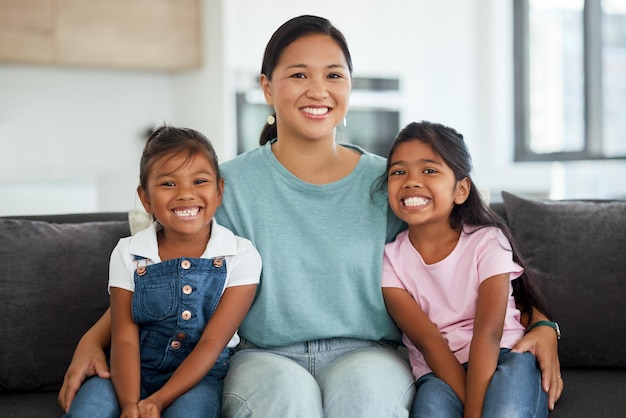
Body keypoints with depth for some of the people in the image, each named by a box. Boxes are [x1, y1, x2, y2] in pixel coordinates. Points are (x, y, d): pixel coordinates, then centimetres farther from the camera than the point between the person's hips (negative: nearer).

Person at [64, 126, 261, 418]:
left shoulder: (241, 257, -6)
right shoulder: (128, 254, 1)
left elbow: (211, 343, -11)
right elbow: (125, 338, -7)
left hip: (200, 375, -1)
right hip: (135, 372, 1)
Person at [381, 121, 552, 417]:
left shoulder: (487, 241, -2)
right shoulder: (390, 258, 1)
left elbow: (487, 334, -15)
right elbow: (429, 342, -10)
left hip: (505, 358, 0)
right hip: (439, 373, 0)